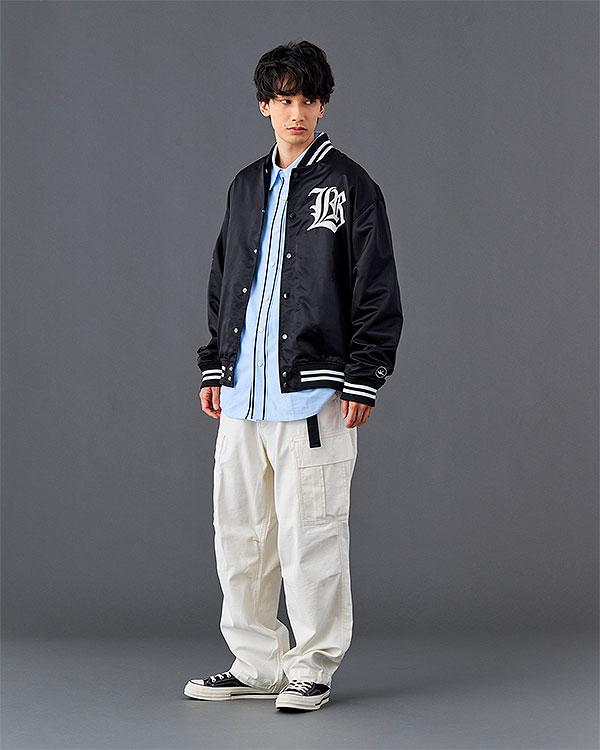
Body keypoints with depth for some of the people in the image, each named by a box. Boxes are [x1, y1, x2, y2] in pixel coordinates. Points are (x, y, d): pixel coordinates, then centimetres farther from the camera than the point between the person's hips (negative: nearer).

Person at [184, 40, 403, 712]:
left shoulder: (350, 185, -1)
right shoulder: (246, 187, 16)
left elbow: (378, 292, -4)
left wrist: (363, 380, -9)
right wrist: (214, 368, 15)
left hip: (312, 392, -6)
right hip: (243, 393, 6)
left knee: (311, 534, -3)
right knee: (240, 535, 8)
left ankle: (313, 667, 8)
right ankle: (257, 663, 19)